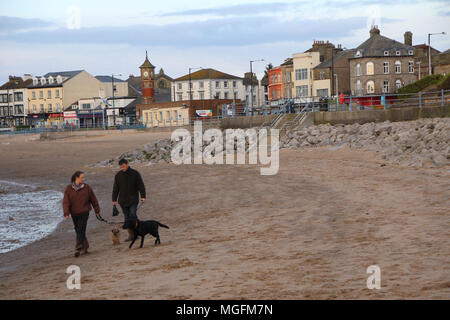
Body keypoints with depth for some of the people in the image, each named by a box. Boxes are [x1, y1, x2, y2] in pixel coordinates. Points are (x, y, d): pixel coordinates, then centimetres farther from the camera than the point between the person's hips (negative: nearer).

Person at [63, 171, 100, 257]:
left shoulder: (86, 187, 0)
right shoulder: (69, 189, -1)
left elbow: (93, 199, 9)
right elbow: (66, 202, -5)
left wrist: (97, 210, 13)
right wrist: (66, 213, -16)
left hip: (84, 213, -2)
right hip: (74, 214, 2)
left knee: (81, 231, -12)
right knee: (78, 231, 9)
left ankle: (78, 248, -15)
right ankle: (85, 247, 24)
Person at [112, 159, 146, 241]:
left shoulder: (135, 173, -2)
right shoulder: (118, 175, 6)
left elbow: (141, 185, -2)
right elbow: (115, 188, 10)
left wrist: (143, 196, -10)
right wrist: (114, 200, 7)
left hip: (133, 199, -3)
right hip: (123, 200, 3)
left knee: (132, 215, -15)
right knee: (127, 218, 3)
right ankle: (131, 235, 7)